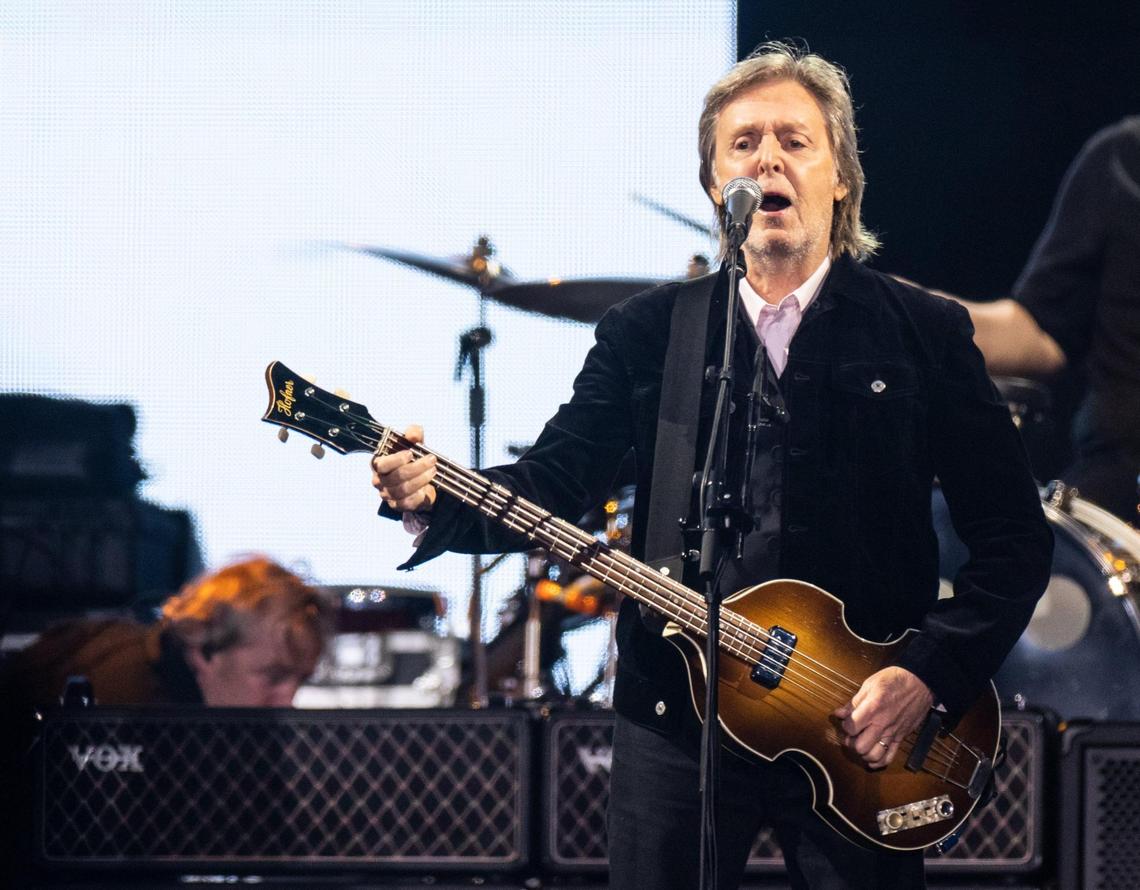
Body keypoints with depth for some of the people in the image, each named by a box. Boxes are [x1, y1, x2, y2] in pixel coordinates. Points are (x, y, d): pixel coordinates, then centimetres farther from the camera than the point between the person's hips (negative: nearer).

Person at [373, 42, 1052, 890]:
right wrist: (435, 501, -19)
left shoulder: (924, 332, 2)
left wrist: (929, 674, -10)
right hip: (679, 716, 1)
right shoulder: (648, 331, 8)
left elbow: (1015, 535, 1)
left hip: (866, 733, -1)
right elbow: (554, 479, 1)